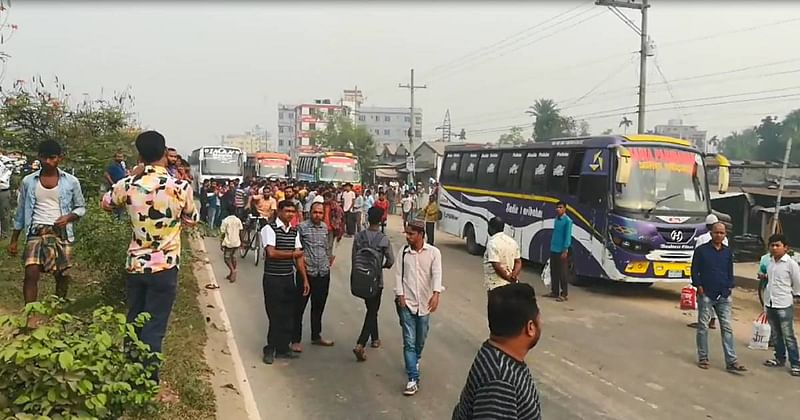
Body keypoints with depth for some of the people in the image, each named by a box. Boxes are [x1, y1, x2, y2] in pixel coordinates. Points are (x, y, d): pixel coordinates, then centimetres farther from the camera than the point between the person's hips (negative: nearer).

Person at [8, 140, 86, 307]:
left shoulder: (71, 181, 1)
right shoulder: (28, 181, 4)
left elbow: (81, 208, 10)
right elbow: (21, 211, 11)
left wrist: (68, 217, -12)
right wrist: (14, 240, 11)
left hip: (61, 233, 0)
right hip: (37, 232, 0)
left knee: (61, 275, 9)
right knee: (31, 274, -14)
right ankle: (30, 315, -10)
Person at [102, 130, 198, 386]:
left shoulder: (127, 185, -5)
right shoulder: (181, 187, -12)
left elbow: (106, 204, 18)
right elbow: (192, 220, 5)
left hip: (135, 265, 3)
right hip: (165, 267, -3)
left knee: (133, 322, 18)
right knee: (154, 328, 3)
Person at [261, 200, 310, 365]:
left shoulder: (294, 232, 9)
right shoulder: (269, 229, -11)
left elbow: (298, 257, 9)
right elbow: (271, 253, -22)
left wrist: (305, 279, 5)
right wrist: (292, 253, -10)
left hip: (289, 278, 6)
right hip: (273, 279, -6)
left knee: (289, 314, 10)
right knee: (275, 315, -1)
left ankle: (283, 348, 23)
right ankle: (270, 349, 14)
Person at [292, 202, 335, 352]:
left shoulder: (325, 227, 9)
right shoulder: (302, 227, -8)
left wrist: (328, 262, 13)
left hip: (323, 273, 6)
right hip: (306, 272, -6)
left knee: (318, 306, 16)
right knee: (299, 307, 1)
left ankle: (316, 336, 30)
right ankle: (296, 340, 9)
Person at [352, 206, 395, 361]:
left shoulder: (359, 236, -5)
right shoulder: (384, 239, -13)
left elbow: (354, 257, 0)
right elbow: (391, 261, -9)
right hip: (376, 280, -4)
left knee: (371, 309, 22)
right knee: (372, 312, 2)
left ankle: (375, 338, 36)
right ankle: (360, 345, -11)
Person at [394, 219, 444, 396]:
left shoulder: (433, 252, -5)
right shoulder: (403, 252, 0)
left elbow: (437, 274, -16)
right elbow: (399, 274, 1)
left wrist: (436, 293, -32)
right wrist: (400, 295, -9)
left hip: (425, 303, 0)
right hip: (407, 303, 0)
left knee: (420, 340, 17)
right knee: (409, 342, -5)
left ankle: (415, 361, 46)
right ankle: (413, 379, -4)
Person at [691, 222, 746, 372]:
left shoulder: (728, 252, 11)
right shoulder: (701, 250, -1)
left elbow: (730, 272, 17)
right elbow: (694, 270, 0)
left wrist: (730, 288, 7)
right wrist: (699, 287, -8)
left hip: (724, 296, 3)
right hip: (705, 295, -3)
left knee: (727, 328, 1)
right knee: (703, 326, 3)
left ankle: (731, 361, 2)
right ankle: (703, 358, 12)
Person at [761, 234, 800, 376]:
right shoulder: (771, 262, 8)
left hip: (784, 305, -6)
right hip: (770, 304, 7)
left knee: (788, 336, -3)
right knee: (776, 335, 17)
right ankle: (779, 359, 28)